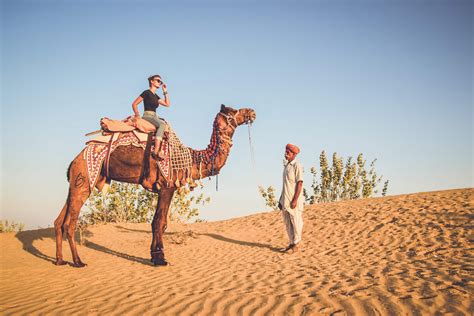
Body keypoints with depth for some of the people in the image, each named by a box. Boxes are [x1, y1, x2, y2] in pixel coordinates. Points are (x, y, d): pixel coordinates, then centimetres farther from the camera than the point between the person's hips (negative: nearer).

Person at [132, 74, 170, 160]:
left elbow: (167, 104, 22)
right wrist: (137, 115, -7)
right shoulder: (147, 92, -1)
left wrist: (165, 92, 19)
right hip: (147, 116, -8)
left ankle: (161, 151, -28)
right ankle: (156, 152, -42)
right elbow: (134, 104, -1)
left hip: (155, 117, 8)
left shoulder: (155, 96, 22)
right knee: (162, 124, -34)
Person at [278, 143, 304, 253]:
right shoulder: (286, 165, 16)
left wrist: (295, 200, -20)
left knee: (296, 223, -1)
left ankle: (296, 244, 6)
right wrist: (281, 199, 17)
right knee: (287, 223, 11)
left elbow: (299, 183, -15)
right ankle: (291, 243, 19)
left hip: (294, 200, -8)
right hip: (285, 200, 8)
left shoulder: (297, 166, -10)